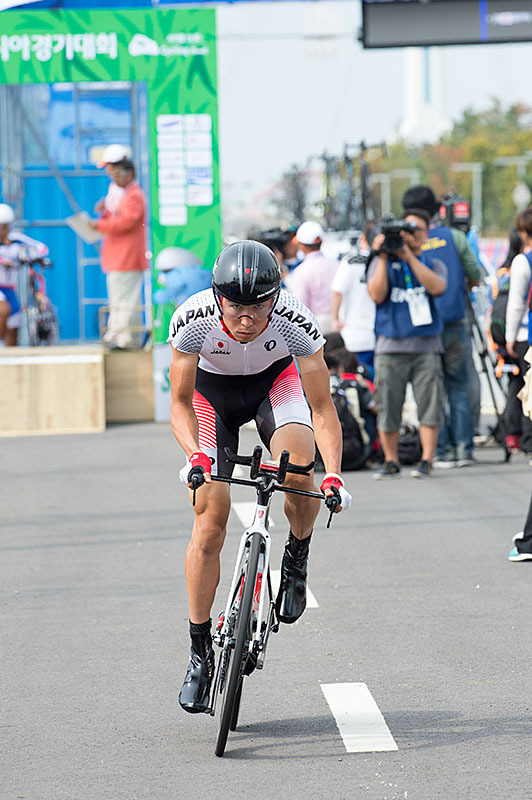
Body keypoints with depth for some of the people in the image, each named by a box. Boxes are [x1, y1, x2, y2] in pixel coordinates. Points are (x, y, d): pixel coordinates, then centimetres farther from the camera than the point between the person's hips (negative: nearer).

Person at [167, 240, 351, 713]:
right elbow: (180, 403, -21)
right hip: (212, 390, 0)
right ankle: (200, 652, 5)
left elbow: (321, 406, -27)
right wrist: (195, 454, -39)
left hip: (275, 381, 0)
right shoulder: (192, 320, -33)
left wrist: (333, 475, -39)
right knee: (209, 524, -8)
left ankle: (296, 562, -2)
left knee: (298, 470, -32)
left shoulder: (295, 322, -33)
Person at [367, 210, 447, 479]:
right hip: (391, 347, 0)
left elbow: (437, 287, -9)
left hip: (426, 347, 1)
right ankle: (391, 462, 10)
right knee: (388, 407, -2)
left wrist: (409, 255, -10)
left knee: (429, 406, -8)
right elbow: (376, 295, -5)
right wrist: (383, 257, -8)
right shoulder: (382, 263, 11)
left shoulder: (434, 265, 14)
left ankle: (426, 461, -3)